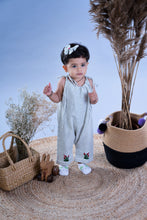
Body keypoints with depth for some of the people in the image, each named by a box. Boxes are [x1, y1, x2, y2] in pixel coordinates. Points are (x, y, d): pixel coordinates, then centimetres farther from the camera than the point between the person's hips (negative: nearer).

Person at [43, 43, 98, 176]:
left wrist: (94, 98, -24)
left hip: (84, 119, 2)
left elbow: (94, 101, -1)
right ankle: (64, 164, 36)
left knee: (85, 140, 16)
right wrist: (50, 94, -25)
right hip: (67, 119, -2)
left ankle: (82, 162, 41)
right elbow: (58, 98, -5)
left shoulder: (89, 82, -9)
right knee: (65, 140, 12)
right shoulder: (64, 82, -14)